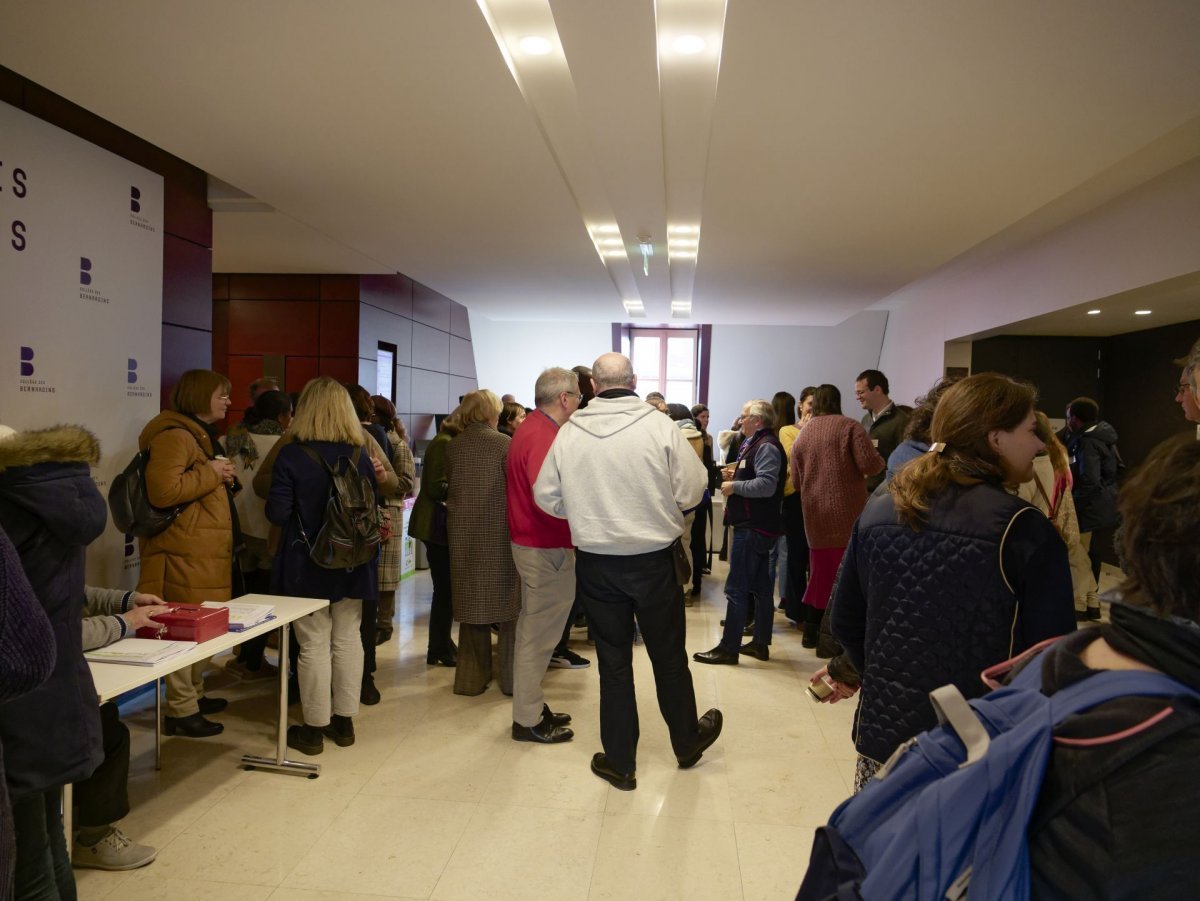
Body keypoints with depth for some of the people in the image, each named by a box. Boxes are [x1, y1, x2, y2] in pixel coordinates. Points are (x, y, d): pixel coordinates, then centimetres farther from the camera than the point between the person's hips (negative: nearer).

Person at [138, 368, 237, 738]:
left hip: (204, 551, 11)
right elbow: (163, 491, -27)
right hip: (185, 553, -11)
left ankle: (194, 694, 28)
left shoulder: (202, 435, 20)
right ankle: (181, 710, 2)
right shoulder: (175, 435, -15)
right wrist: (211, 474, -17)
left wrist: (226, 478, 12)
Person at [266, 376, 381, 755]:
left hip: (306, 565, -3)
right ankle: (344, 721, 24)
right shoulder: (360, 455, -3)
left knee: (314, 644, 5)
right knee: (348, 639, 13)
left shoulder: (291, 455, -12)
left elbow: (277, 513, -13)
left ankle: (314, 728, 15)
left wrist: (302, 507, 6)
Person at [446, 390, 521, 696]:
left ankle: (471, 678, 19)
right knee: (509, 603, 8)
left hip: (463, 536, 4)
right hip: (500, 534, -4)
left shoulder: (453, 447, 3)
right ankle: (511, 677, 14)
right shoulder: (504, 444, -9)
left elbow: (450, 484, 10)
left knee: (471, 604, 13)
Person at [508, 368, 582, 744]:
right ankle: (528, 720, 13)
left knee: (534, 631, 19)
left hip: (535, 546, 11)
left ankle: (532, 706, 32)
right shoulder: (543, 437, -21)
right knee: (538, 635, 1)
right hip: (546, 549, -11)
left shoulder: (531, 429, 11)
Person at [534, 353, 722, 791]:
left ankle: (620, 762, 25)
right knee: (669, 655, 18)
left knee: (613, 661, 13)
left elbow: (546, 496, 0)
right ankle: (687, 741, 38)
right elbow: (692, 491, -10)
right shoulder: (660, 426, -13)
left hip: (596, 563, 1)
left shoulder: (569, 433, -7)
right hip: (654, 559, -1)